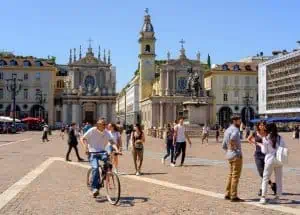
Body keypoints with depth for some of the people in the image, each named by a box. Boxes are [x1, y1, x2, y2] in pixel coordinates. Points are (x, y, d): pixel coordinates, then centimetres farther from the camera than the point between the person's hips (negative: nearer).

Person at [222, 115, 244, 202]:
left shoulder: (227, 130, 16)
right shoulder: (235, 129, -12)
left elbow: (223, 146, 20)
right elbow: (232, 138, -36)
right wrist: (234, 148, -23)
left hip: (229, 155, 9)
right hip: (236, 155, -9)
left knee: (231, 175, 16)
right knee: (235, 176, -4)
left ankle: (228, 194, 21)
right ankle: (234, 196, -1)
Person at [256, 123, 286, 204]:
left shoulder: (266, 138, -5)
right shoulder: (280, 138, 3)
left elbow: (264, 151, -3)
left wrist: (261, 145, 14)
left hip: (270, 160, -3)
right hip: (279, 160, 3)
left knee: (265, 178, 3)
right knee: (279, 178, 13)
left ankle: (263, 197, -3)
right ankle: (277, 196, 17)